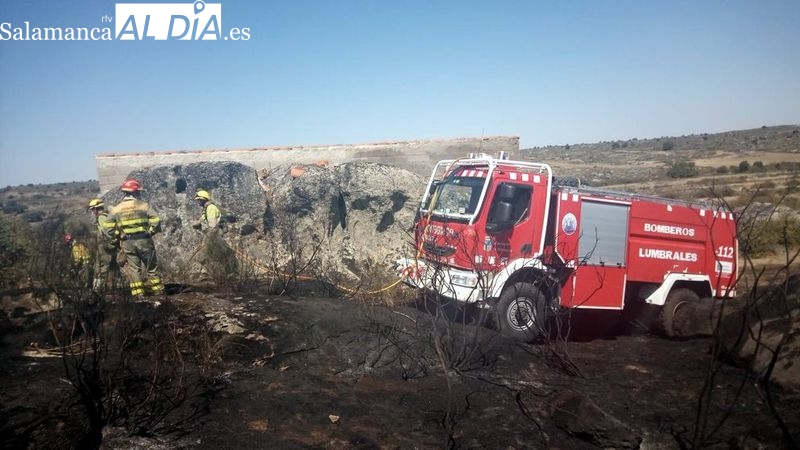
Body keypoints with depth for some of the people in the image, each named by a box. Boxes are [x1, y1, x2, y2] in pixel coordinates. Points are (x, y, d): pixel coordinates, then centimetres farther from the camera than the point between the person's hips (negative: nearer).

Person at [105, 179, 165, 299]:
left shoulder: (116, 209, 3)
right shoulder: (143, 205, -5)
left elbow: (109, 225, -2)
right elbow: (156, 220, -14)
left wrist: (119, 235, 8)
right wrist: (151, 232, 0)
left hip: (127, 242, 2)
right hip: (144, 240, -2)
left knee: (133, 268, 9)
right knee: (151, 266, 8)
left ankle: (138, 293, 9)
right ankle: (158, 290, 13)